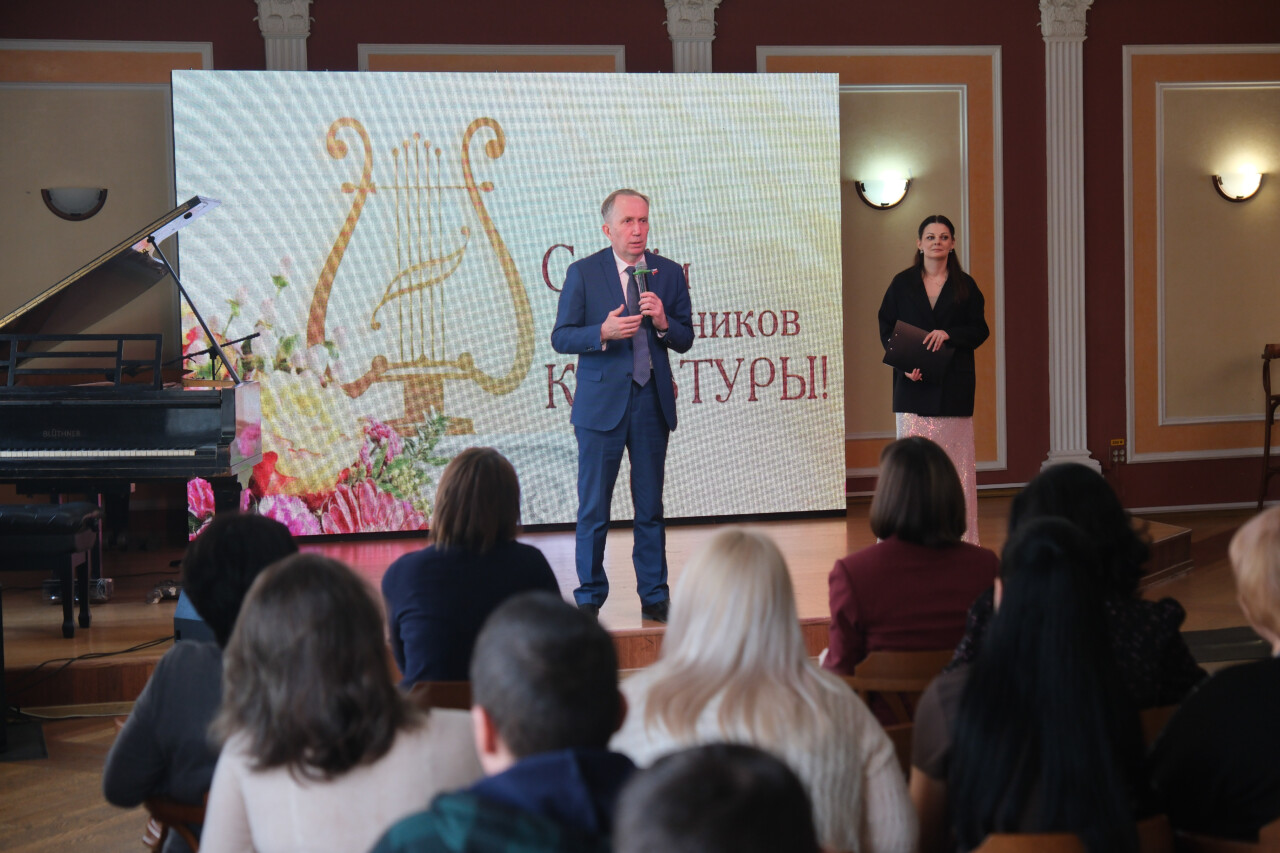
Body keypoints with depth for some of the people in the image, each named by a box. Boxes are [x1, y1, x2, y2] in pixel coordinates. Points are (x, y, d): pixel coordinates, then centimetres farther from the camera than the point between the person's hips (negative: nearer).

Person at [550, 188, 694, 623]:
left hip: (652, 403, 2)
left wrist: (663, 323, -13)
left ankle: (654, 596, 16)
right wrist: (603, 333, -21)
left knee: (650, 506, 8)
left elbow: (685, 340, 8)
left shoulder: (669, 273, 6)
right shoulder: (583, 273, -1)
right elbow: (561, 337, -4)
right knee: (593, 507, 2)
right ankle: (589, 598, 12)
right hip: (602, 403, -2)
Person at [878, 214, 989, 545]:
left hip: (953, 382, 0)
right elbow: (886, 328, 6)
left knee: (953, 454, 0)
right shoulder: (902, 283, 7)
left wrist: (948, 334, -13)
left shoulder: (965, 285, 7)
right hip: (913, 382, 0)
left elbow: (980, 329, 5)